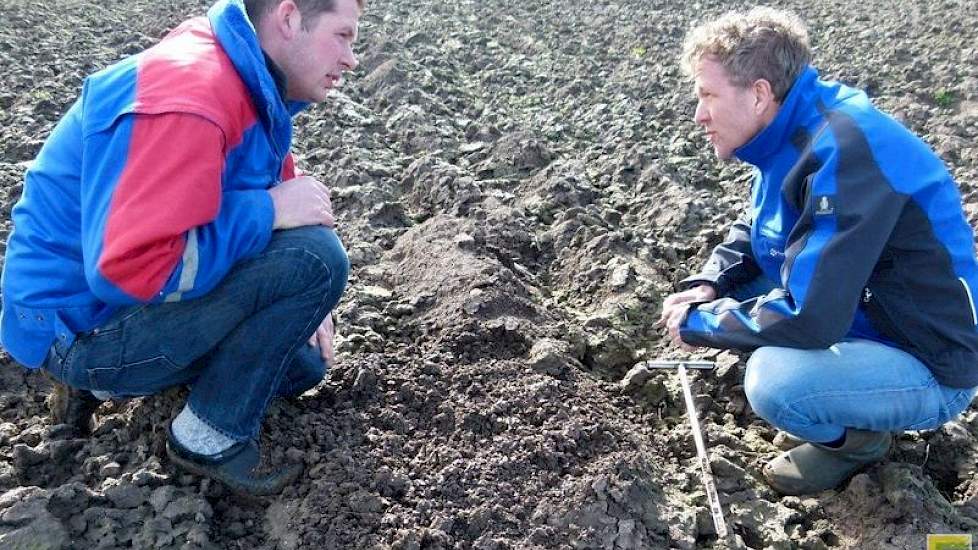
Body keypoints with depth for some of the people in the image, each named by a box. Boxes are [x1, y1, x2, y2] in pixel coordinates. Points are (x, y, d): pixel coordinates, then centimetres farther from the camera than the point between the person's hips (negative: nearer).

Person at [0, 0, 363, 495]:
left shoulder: (250, 83, 3)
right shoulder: (188, 99, -29)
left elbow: (269, 194, 14)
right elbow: (130, 267, -35)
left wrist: (304, 308, 3)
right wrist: (268, 211, -27)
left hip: (129, 289, 10)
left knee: (304, 363, 19)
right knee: (313, 259, -25)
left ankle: (103, 380, 19)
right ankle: (211, 436, -6)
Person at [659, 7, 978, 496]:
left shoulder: (843, 153, -30)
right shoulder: (792, 134, -1)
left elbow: (808, 318, -34)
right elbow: (755, 231, 15)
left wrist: (699, 322, -19)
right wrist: (708, 286, -5)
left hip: (932, 367, -9)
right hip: (868, 316, 9)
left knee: (773, 380, -33)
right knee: (727, 290, 8)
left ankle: (856, 439, 2)